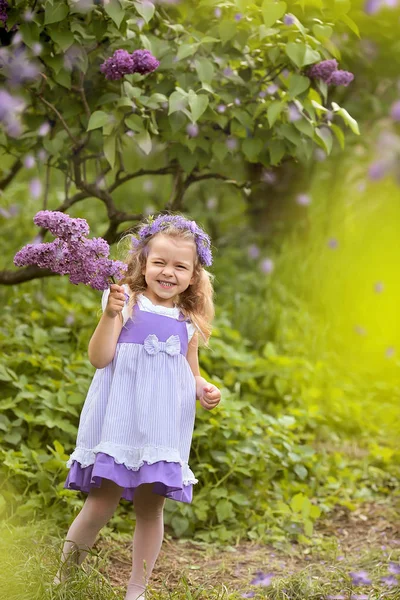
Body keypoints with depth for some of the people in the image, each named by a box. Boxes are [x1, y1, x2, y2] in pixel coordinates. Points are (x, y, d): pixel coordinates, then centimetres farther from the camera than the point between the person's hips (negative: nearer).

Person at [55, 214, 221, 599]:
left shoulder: (189, 322, 10)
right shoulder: (127, 302, -3)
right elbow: (99, 358, -11)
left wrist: (205, 392, -2)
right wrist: (110, 315, -24)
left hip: (163, 426, 4)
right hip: (120, 419, -4)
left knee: (151, 507, 6)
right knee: (103, 503, -6)